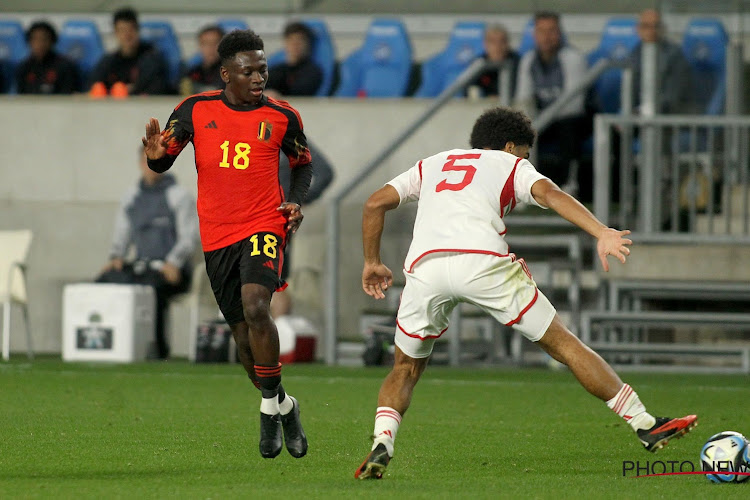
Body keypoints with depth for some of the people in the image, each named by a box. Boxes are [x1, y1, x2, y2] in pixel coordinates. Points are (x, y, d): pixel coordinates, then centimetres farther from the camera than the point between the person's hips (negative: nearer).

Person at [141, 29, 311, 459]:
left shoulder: (282, 117, 1)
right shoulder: (196, 110, 1)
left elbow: (303, 163, 17)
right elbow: (163, 161, 7)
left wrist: (298, 201, -1)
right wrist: (157, 155, -17)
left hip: (265, 226, -2)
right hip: (217, 236, 2)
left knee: (255, 307, -27)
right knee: (244, 334, 6)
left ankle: (272, 404, -13)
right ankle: (282, 407, 29)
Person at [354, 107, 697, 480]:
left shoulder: (432, 164, 35)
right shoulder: (512, 165, 24)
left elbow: (375, 203, 25)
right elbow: (549, 194, 3)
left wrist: (372, 262, 35)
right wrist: (602, 234, -9)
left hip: (423, 265, 3)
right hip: (483, 261, -2)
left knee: (406, 369, 22)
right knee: (563, 344, 7)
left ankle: (381, 445, -4)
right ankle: (646, 426, 6)